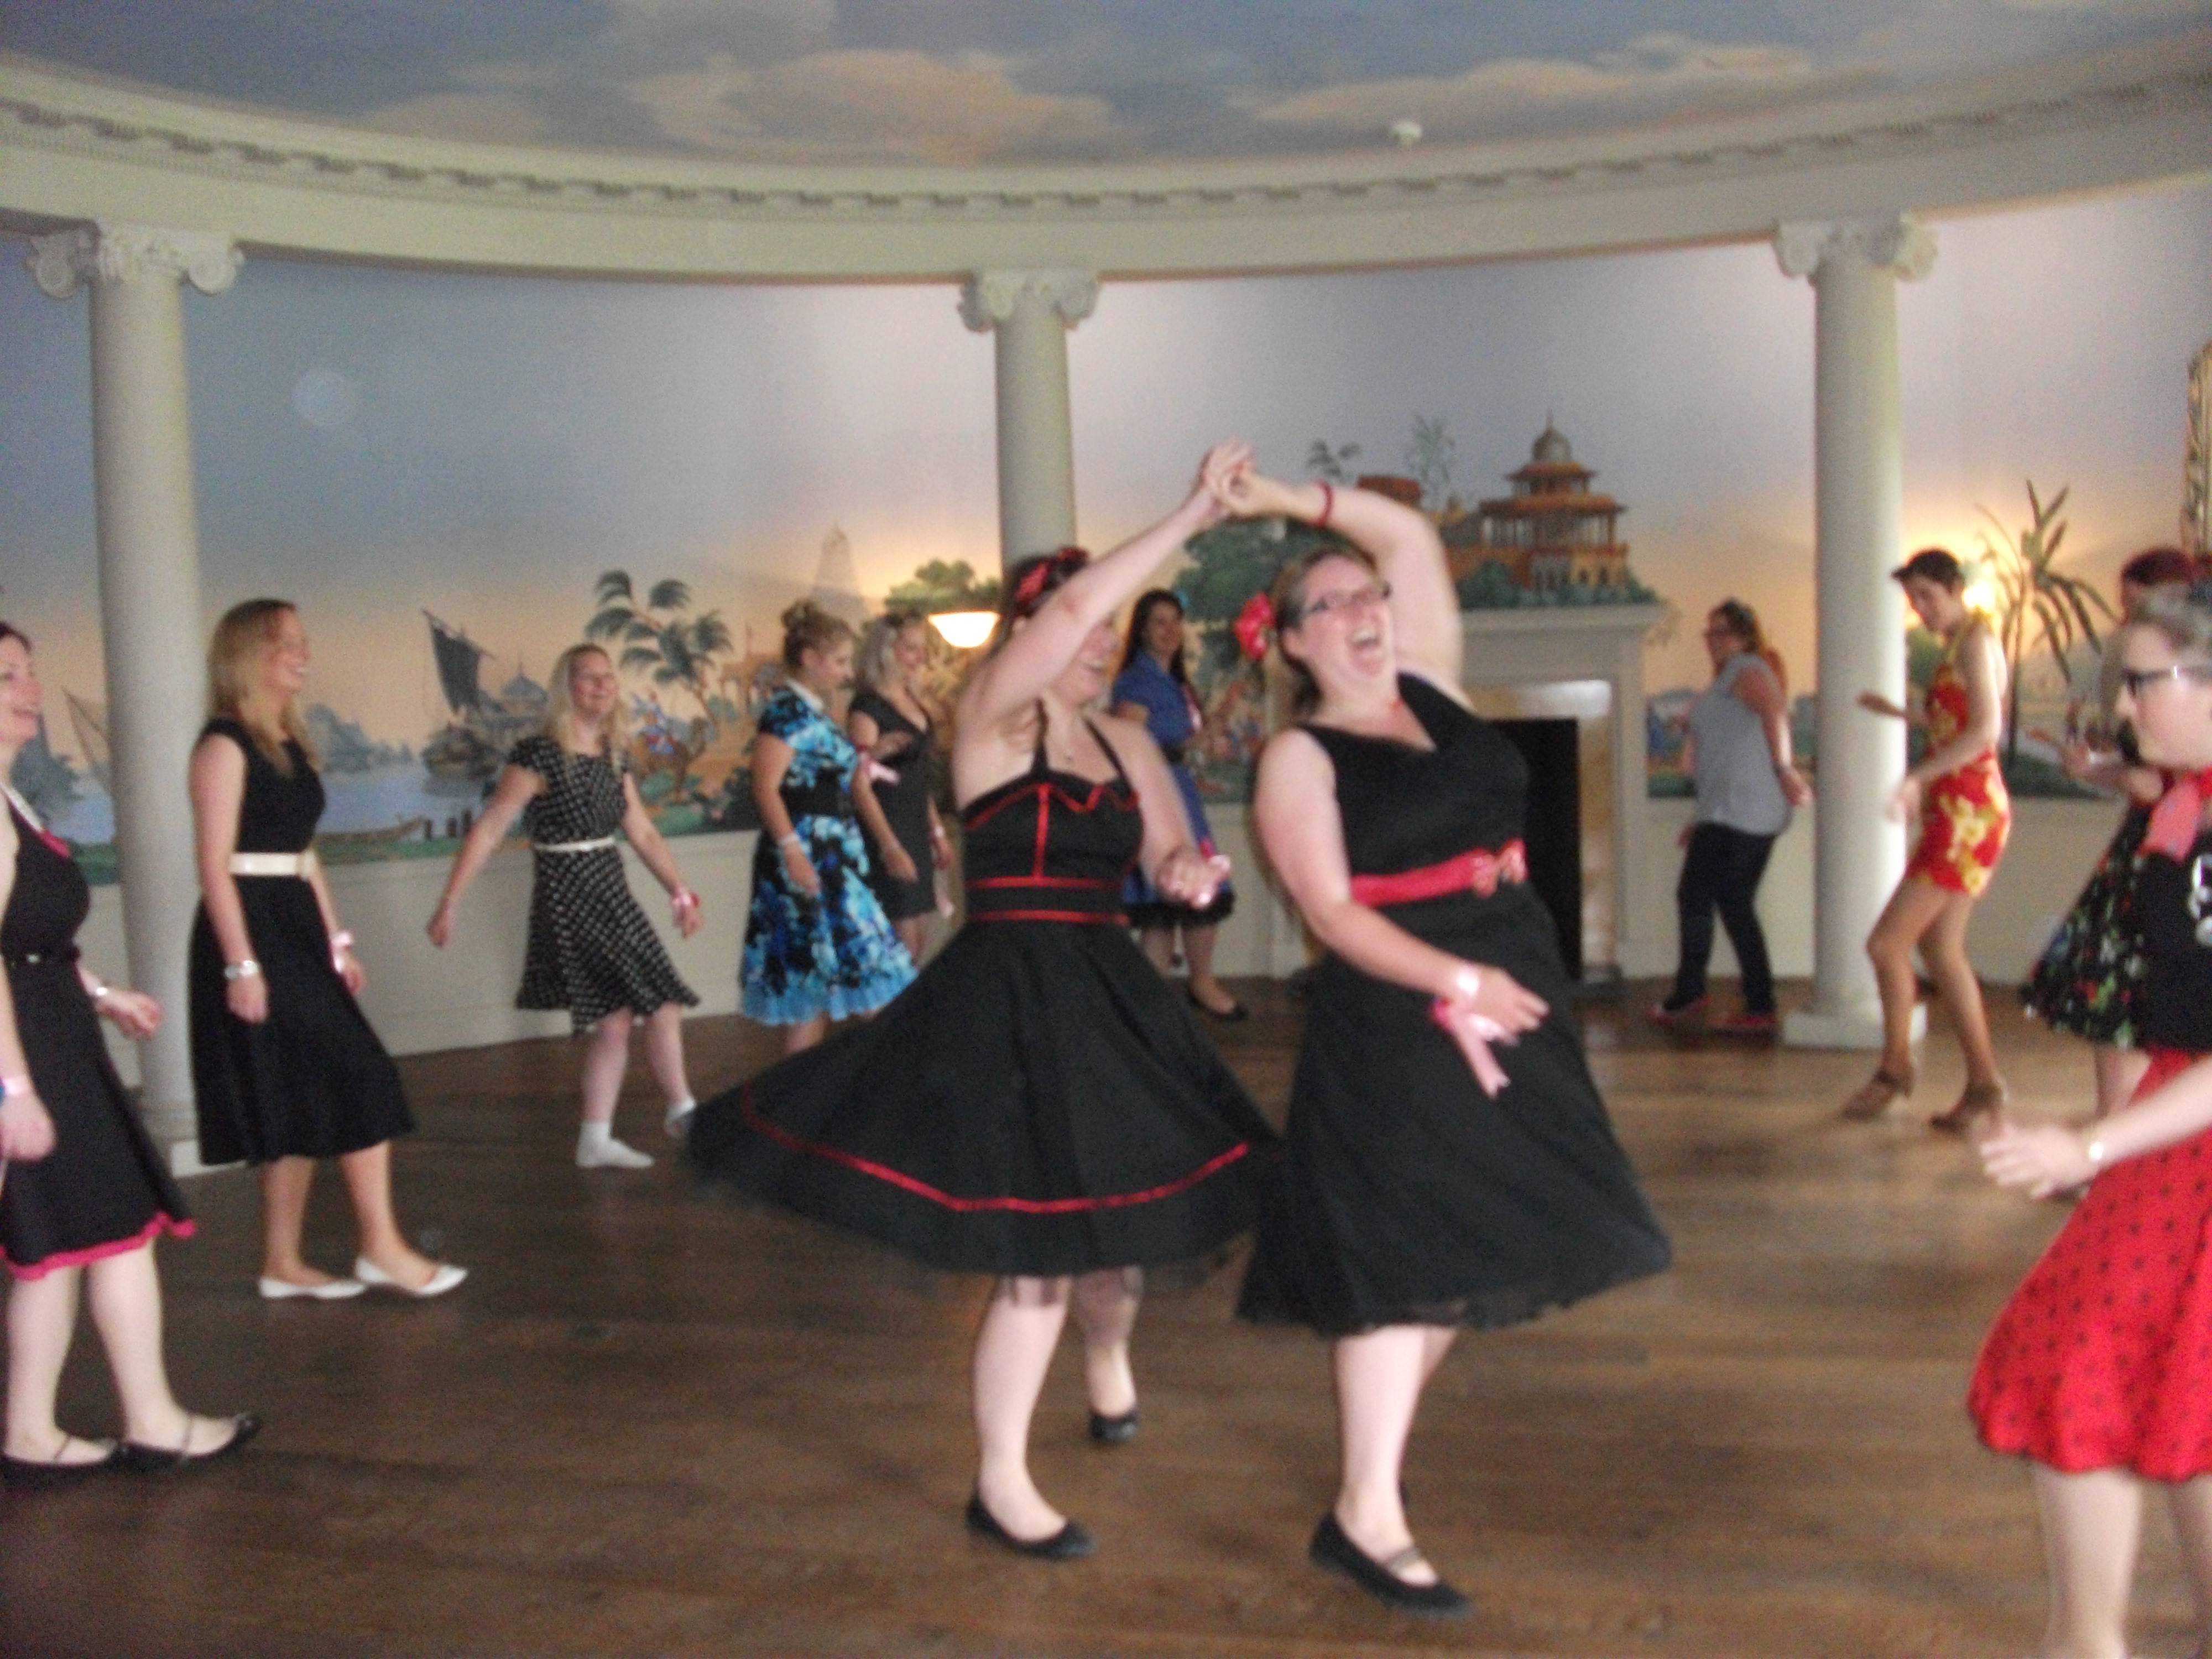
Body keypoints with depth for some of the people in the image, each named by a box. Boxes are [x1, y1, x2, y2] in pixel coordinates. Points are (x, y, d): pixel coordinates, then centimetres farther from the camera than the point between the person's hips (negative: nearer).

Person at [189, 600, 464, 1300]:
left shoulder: (289, 743, 15)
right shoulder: (225, 745, -11)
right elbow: (215, 865, -15)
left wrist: (336, 940, 17)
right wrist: (241, 965, -20)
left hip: (298, 929, 9)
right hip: (252, 930, -9)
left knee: (304, 1104, 10)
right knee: (356, 1083, -8)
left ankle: (283, 1264, 17)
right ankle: (382, 1248, -1)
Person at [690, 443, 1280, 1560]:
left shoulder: (1125, 743, 13)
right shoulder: (995, 715, -7)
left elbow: (1170, 857, 10)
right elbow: (1072, 603, -21)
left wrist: (1188, 871, -14)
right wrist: (1192, 517, -19)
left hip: (1107, 996, 7)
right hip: (1009, 995, -7)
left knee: (1116, 1207, 15)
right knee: (1038, 1252, -5)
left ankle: (1108, 1355, 50)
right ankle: (999, 1486, 13)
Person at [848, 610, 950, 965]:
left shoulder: (916, 705, 14)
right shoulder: (868, 707, -11)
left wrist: (937, 831, 22)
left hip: (916, 832, 9)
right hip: (888, 832, -9)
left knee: (919, 942, 9)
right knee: (903, 942, -9)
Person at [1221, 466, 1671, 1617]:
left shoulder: (1427, 686, 11)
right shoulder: (1299, 756, -6)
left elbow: (1411, 536, 17)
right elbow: (1330, 911, -15)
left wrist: (1291, 503, 11)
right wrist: (1454, 983, -24)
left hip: (1509, 994, 7)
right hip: (1394, 1015, -7)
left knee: (1458, 1255, 11)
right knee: (1404, 1254, -7)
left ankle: (1378, 1438, 25)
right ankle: (1366, 1518, 0)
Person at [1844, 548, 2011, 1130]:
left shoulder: (1975, 639, -9)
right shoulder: (1958, 646, 19)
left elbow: (1986, 730, -20)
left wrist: (1918, 775, -25)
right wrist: (1900, 713, 25)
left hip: (1969, 810, -10)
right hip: (1954, 810, 10)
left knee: (1887, 942, -8)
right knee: (1940, 950, 10)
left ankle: (1895, 1066, 7)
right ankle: (1984, 1082, 14)